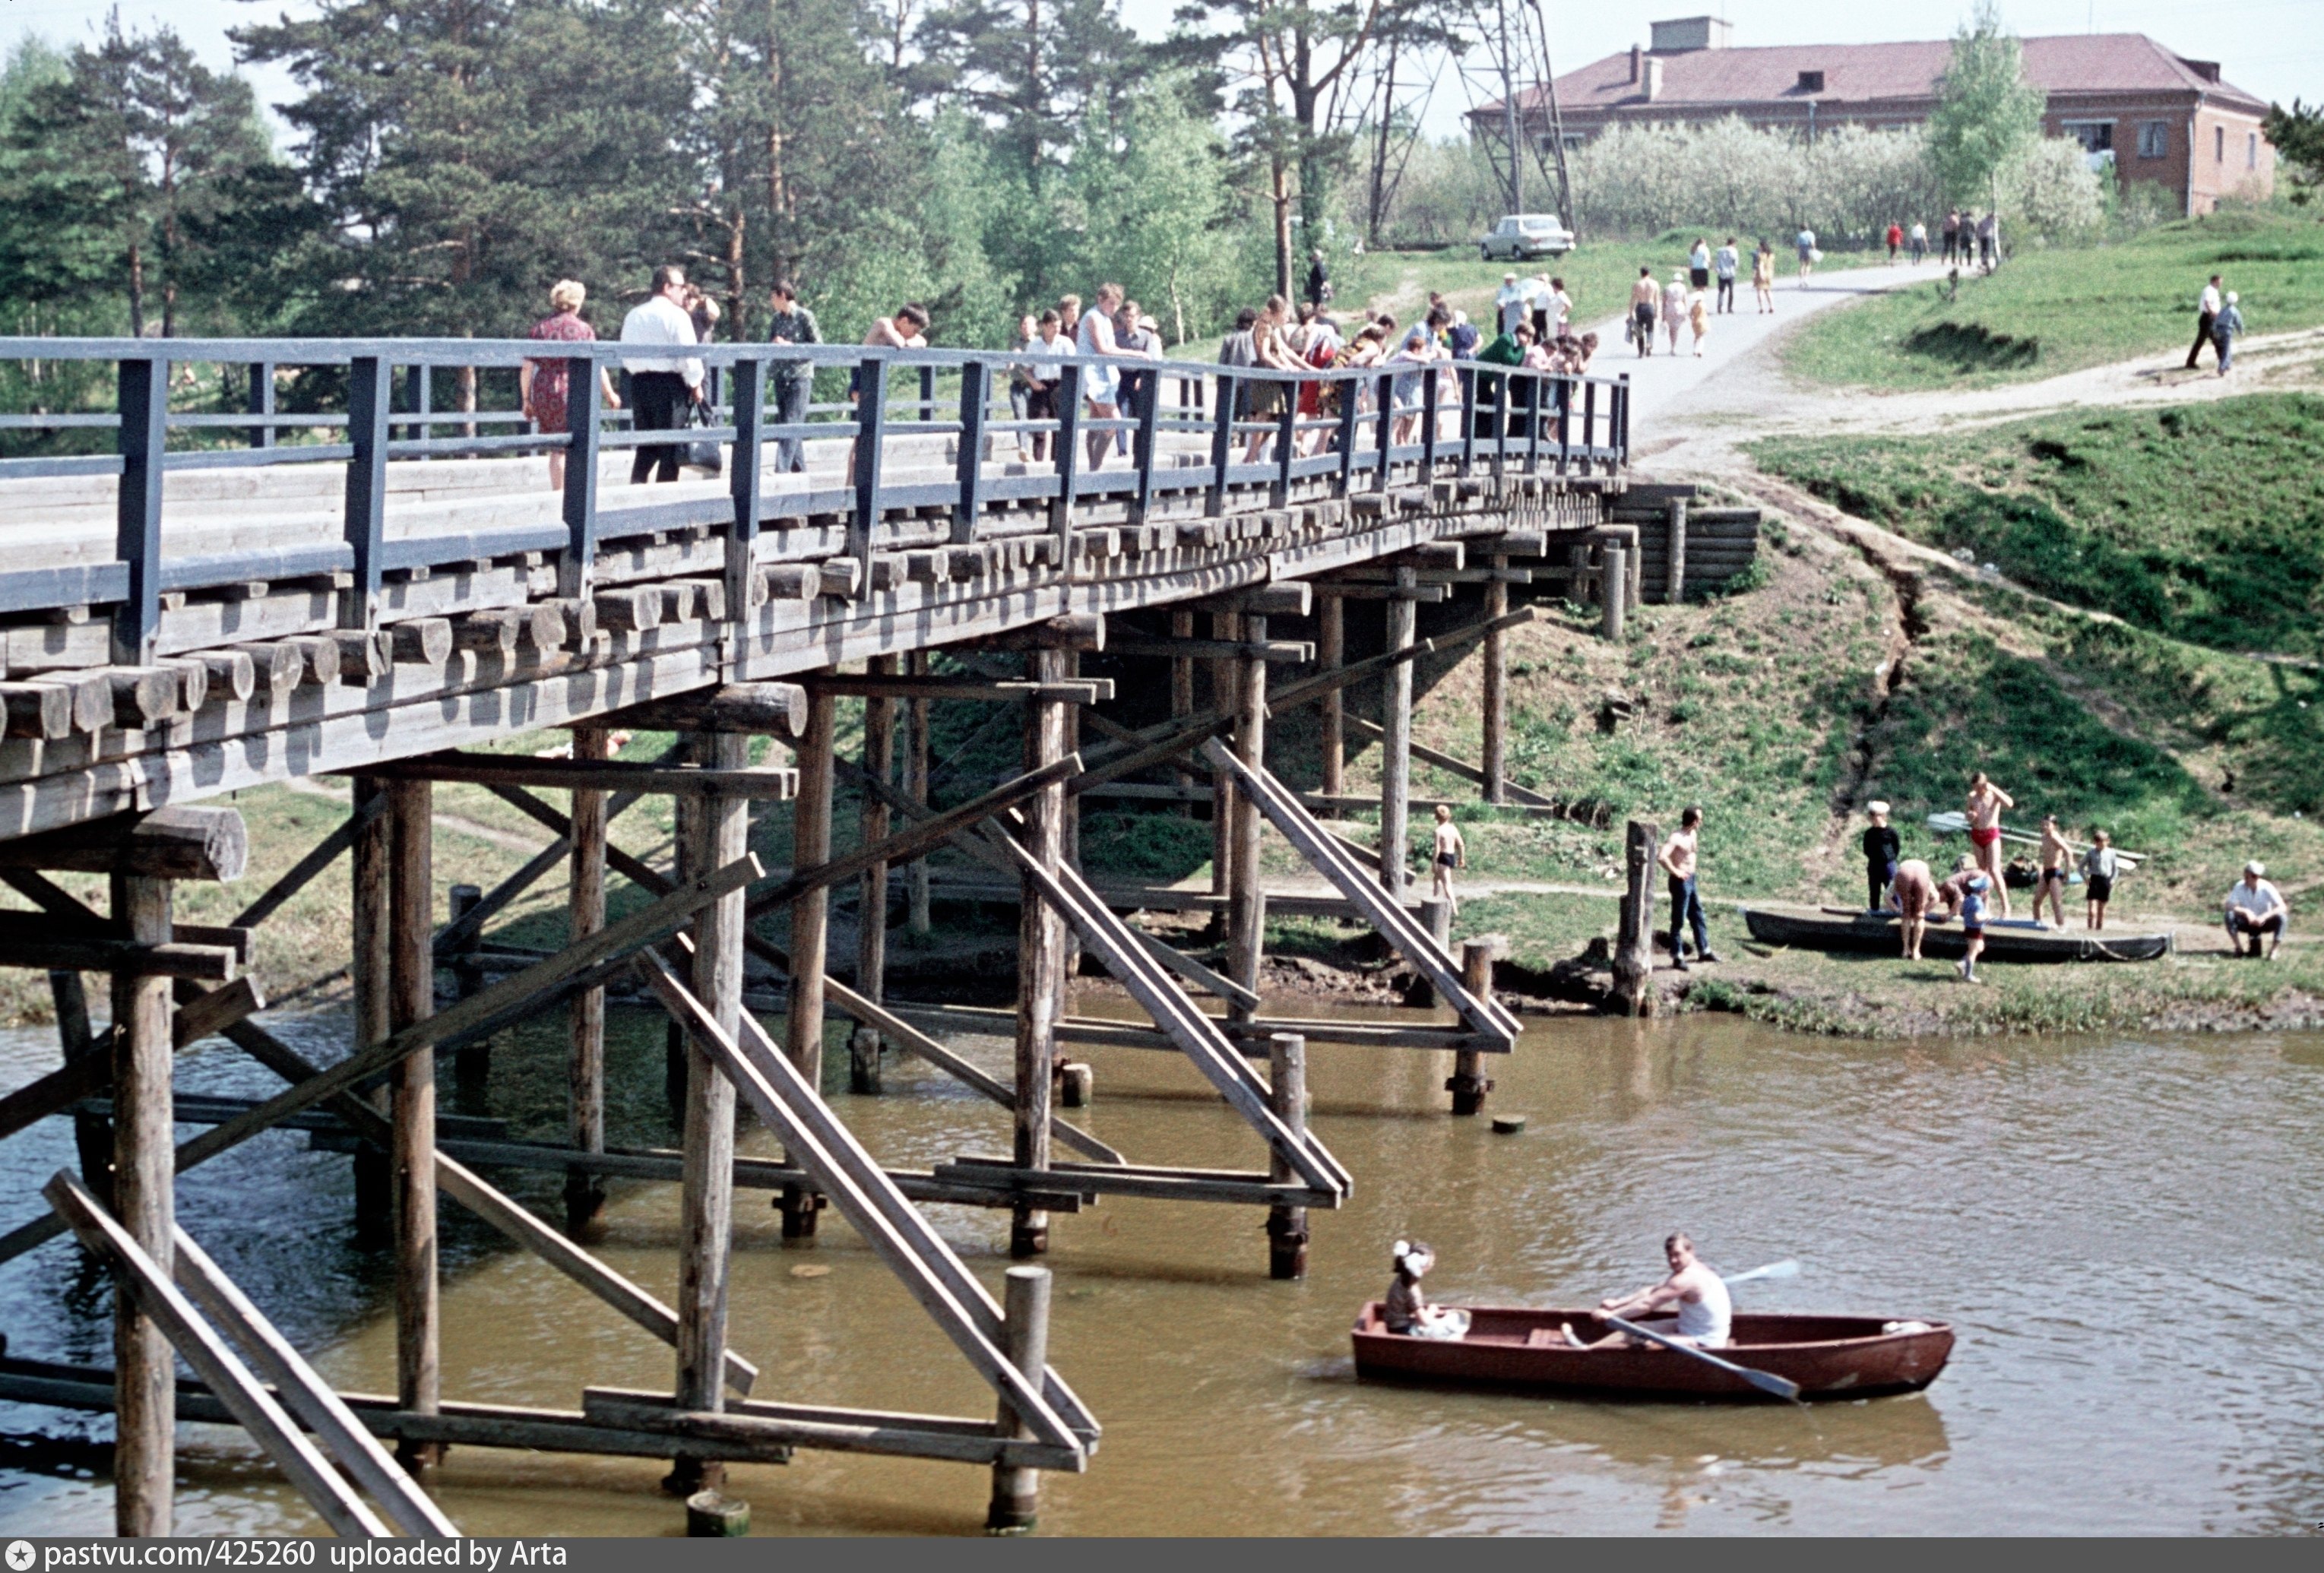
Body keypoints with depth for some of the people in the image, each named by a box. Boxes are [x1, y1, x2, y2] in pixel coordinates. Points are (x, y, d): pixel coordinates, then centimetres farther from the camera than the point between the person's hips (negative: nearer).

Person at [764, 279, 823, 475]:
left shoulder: (805, 316, -6)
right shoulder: (776, 319, 12)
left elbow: (818, 345, -8)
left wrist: (790, 346, -14)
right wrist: (774, 345, -7)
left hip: (800, 377, -7)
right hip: (781, 378, 7)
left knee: (790, 424, -13)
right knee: (783, 424, 8)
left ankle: (782, 470, -19)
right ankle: (799, 469, 17)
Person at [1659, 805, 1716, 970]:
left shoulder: (1693, 835, 7)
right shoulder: (1676, 837, -20)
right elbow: (1662, 857, -33)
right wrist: (1676, 872, -23)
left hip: (1691, 880, 9)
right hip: (1680, 882, -9)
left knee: (1698, 916, 17)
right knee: (1679, 920, -1)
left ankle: (1704, 951, 29)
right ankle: (1677, 957, 5)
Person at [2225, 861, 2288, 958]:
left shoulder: (2267, 887, -20)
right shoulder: (2240, 886, -17)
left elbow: (2283, 908, -26)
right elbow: (2229, 906, -22)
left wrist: (2265, 916, -40)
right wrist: (2246, 912, -38)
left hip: (2264, 923, -1)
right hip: (2247, 923, 1)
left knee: (2281, 917, -30)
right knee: (2230, 915, -28)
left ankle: (2273, 951, -16)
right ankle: (2238, 948, -14)